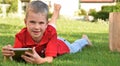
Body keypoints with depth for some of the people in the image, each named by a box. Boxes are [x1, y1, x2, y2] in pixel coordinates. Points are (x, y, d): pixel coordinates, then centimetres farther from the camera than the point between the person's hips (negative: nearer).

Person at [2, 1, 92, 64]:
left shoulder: (50, 33, -48)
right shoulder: (21, 36, -43)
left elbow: (50, 58, -53)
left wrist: (40, 60, -76)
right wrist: (8, 55, -73)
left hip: (61, 45, -2)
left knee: (73, 48, 33)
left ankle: (84, 40, 64)